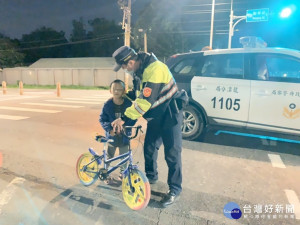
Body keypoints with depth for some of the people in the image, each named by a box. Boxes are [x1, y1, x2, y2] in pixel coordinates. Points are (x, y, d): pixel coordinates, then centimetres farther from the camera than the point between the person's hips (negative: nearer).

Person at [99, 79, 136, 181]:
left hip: (124, 135, 0)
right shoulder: (107, 105, -8)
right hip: (111, 135, 0)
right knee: (108, 156, 10)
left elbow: (133, 118, -5)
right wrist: (109, 129, -17)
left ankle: (122, 172, 36)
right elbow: (102, 119, -3)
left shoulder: (129, 104, -10)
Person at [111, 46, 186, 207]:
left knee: (172, 153, -1)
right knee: (149, 148, 14)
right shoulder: (138, 70, 3)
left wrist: (124, 118, -30)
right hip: (155, 116, 9)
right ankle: (151, 176, 37)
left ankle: (175, 189, 16)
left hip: (169, 115, -8)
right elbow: (138, 94, 18)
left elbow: (145, 101, -34)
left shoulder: (154, 69, -28)